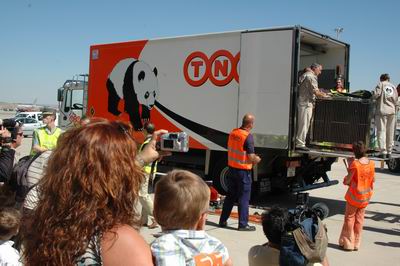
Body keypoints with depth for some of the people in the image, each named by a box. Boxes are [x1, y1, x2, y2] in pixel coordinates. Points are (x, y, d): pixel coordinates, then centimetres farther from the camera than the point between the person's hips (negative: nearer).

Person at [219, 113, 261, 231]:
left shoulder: (233, 133, 3)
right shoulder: (248, 137, -19)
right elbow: (251, 157, -21)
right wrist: (257, 159, 2)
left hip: (232, 169, 7)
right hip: (243, 171, -7)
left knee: (230, 196, 17)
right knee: (243, 198, 3)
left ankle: (223, 221, 22)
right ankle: (243, 224, 8)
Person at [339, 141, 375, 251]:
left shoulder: (355, 163, -19)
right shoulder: (371, 163, -4)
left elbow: (347, 181, -16)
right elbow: (373, 179, 7)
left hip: (354, 195, -5)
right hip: (366, 195, 5)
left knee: (350, 217, 7)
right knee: (359, 218, 13)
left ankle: (348, 243, 11)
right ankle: (356, 243, 19)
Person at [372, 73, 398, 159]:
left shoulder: (381, 84, 0)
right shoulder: (393, 87, 14)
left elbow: (376, 95, -13)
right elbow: (396, 100, 14)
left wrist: (373, 97, 7)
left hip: (382, 111, -5)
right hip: (392, 111, 5)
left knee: (381, 131, -3)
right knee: (390, 132, 9)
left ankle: (383, 152, -8)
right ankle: (389, 152, 13)